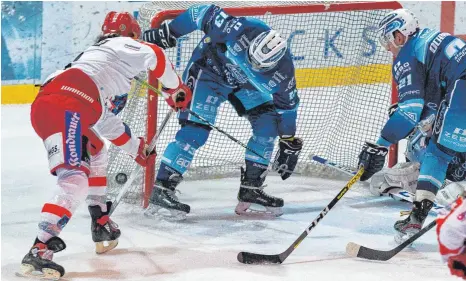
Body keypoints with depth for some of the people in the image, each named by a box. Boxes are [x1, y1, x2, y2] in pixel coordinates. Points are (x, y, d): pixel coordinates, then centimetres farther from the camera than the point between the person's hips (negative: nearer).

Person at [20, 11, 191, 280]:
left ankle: (102, 227, 36)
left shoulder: (96, 54, 40)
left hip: (45, 106, 10)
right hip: (63, 106, -10)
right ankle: (40, 250, -31)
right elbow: (155, 56, -6)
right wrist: (177, 88, 11)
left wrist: (136, 149, 50)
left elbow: (106, 120, 42)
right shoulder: (122, 45, 16)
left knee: (96, 152, 33)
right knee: (75, 179, -20)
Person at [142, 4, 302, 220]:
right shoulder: (240, 30, -38)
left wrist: (289, 142, -3)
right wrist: (168, 32, -21)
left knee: (268, 124, -5)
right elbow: (206, 13, -25)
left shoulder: (282, 72, -26)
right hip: (209, 68, -5)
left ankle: (251, 188, 5)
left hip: (244, 85, 5)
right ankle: (161, 190, -19)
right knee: (196, 130, -18)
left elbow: (287, 104, -9)